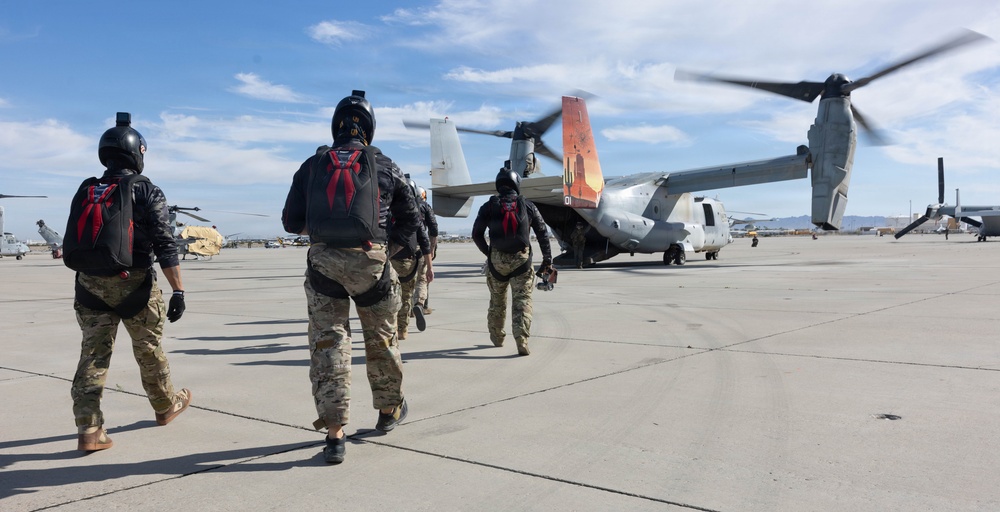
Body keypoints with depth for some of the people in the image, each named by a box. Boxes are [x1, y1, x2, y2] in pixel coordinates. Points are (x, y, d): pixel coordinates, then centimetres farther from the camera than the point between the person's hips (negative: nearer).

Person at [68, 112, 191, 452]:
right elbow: (165, 246, -14)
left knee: (93, 354, 5)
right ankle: (166, 406, 32)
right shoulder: (148, 193, -7)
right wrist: (178, 290, -13)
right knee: (149, 350, 13)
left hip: (91, 284, 4)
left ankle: (88, 429, 0)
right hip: (134, 284, -4)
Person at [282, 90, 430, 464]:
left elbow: (291, 222, 8)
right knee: (381, 340, 16)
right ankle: (389, 410, 35)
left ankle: (334, 433, 0)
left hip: (323, 262, 1)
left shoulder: (312, 165, 7)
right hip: (371, 261, 0)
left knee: (327, 343, 4)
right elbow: (411, 218, 7)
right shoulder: (384, 166, 4)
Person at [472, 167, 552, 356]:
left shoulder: (489, 206, 0)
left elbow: (476, 234, 1)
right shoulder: (527, 206, 2)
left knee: (497, 300, 17)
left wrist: (487, 252, 16)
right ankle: (521, 340, -15)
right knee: (522, 300, -1)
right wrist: (547, 259, 7)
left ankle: (497, 337, 31)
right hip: (522, 259, -1)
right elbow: (542, 233, 2)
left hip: (497, 259, 1)